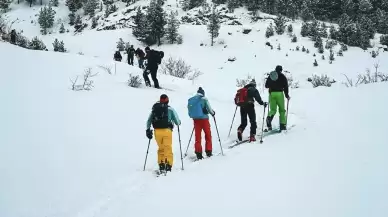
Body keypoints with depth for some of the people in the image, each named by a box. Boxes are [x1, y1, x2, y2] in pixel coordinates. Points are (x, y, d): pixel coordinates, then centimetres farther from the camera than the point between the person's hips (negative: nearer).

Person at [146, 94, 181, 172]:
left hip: (157, 131, 4)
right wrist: (178, 123, 24)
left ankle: (161, 164, 13)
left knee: (161, 148, 17)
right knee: (168, 148, -1)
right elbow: (177, 122, 2)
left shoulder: (154, 108, 11)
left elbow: (148, 121, 13)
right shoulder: (170, 109, 1)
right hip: (166, 130, -3)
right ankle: (168, 164, -11)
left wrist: (148, 130, 23)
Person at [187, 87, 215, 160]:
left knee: (198, 136, 7)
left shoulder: (190, 100, 6)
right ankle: (208, 151, 10)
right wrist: (213, 113, 13)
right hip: (204, 119, -4)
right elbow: (209, 108, -7)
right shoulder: (204, 99, -8)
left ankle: (198, 153, 4)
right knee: (208, 135, 10)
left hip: (195, 120, 4)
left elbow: (189, 111, 9)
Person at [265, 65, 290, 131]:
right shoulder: (282, 76, 3)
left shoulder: (270, 76, 13)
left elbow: (266, 85, 16)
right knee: (282, 109, 6)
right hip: (279, 93, -3)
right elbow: (285, 86, -2)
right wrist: (287, 95, 6)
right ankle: (282, 125, 0)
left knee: (273, 109, 7)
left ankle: (269, 117, -27)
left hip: (271, 94, 3)